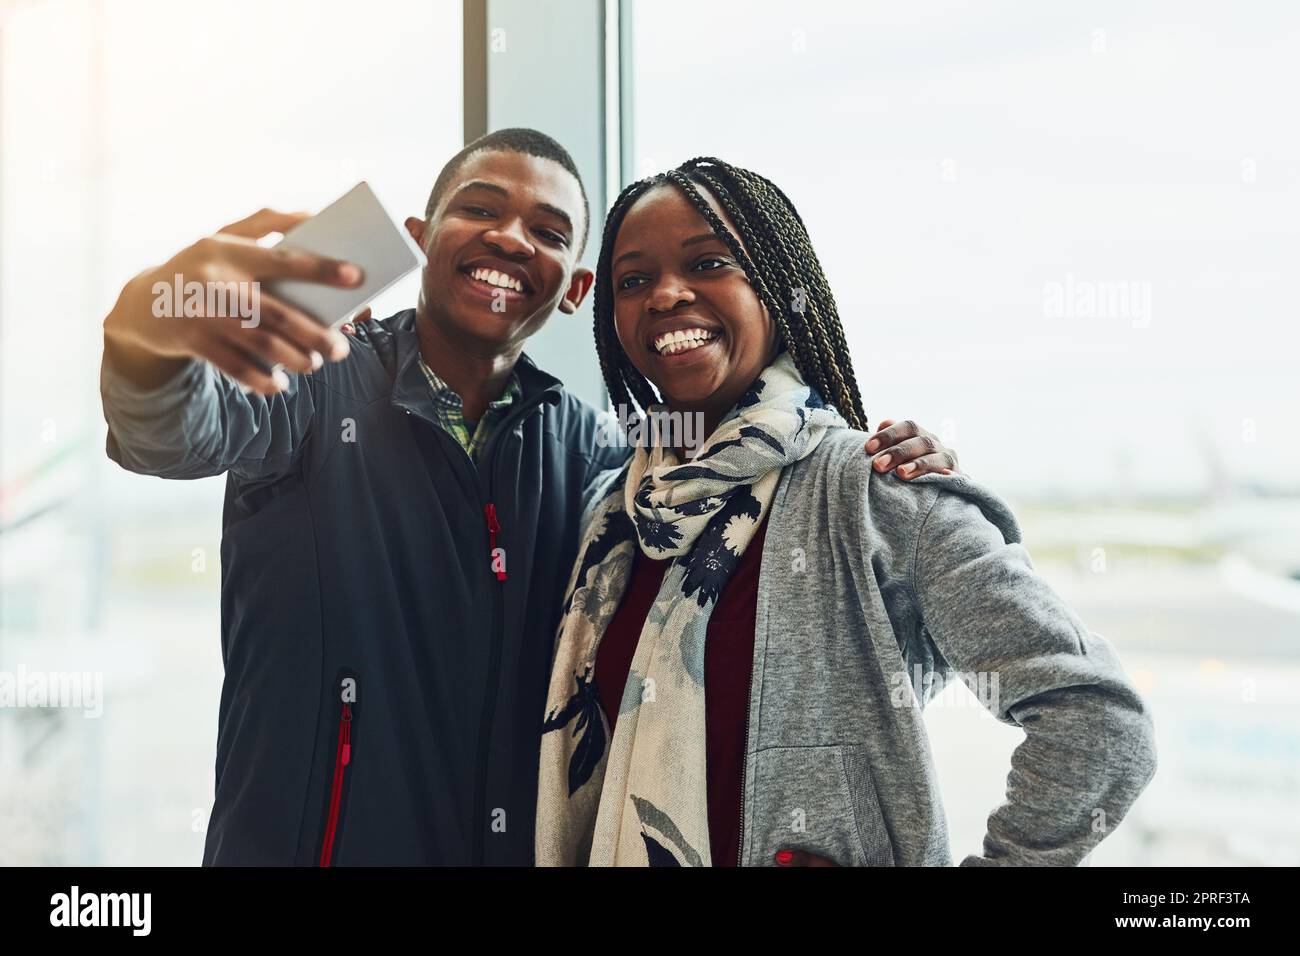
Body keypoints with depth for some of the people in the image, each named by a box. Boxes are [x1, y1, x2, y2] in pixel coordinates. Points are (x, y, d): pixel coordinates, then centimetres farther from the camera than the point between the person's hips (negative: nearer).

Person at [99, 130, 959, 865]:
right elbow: (173, 432, -26)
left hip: (519, 841, 4)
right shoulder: (311, 386, -9)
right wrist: (146, 331, -50)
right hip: (292, 842, -3)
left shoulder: (577, 448, 3)